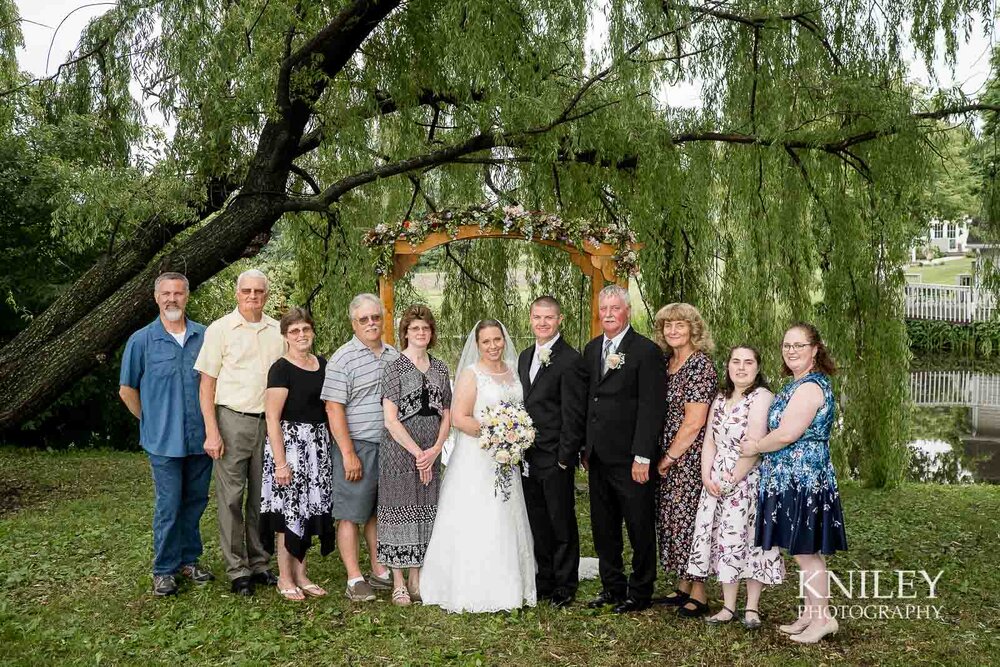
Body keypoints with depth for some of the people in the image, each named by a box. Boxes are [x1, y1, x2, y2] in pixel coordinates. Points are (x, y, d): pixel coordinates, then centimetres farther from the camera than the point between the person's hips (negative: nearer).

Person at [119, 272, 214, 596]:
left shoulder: (205, 336, 2)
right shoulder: (141, 340, -2)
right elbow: (127, 390, 6)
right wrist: (152, 422, 7)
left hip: (201, 437, 2)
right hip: (165, 440, -2)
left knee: (195, 502, 12)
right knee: (168, 506, 2)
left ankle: (189, 560, 27)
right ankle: (165, 569, 14)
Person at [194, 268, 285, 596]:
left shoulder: (277, 331, 9)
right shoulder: (220, 329, 0)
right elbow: (207, 384, -1)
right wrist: (211, 431, -8)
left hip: (269, 422, 3)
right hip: (232, 420, -3)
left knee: (262, 497, 10)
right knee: (231, 498, 0)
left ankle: (260, 563, 22)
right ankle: (237, 570, 11)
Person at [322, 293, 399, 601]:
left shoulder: (394, 356, 11)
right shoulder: (342, 359, -9)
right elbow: (334, 409, -12)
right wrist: (348, 454, -16)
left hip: (390, 446, 6)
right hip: (357, 447, -6)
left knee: (379, 512, 15)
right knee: (351, 514, 1)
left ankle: (380, 572, 26)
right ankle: (355, 579, 9)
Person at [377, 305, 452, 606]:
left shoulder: (440, 368, 9)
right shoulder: (395, 368, -6)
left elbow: (447, 414, 10)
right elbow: (390, 419, -11)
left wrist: (435, 449, -4)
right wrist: (417, 453, -14)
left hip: (431, 453, 5)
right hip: (399, 451, -5)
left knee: (425, 512, 10)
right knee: (399, 511, 1)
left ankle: (415, 579, 22)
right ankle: (398, 584, 12)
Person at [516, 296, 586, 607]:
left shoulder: (570, 360, -12)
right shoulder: (525, 357, 12)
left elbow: (574, 415, -14)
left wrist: (564, 458, -16)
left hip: (555, 459, -7)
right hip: (528, 458, 7)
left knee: (562, 524, 7)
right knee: (538, 524, 16)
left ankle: (565, 586, 20)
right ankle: (544, 581, 29)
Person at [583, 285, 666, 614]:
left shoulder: (647, 351, -9)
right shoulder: (592, 349, 12)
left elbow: (651, 408, -13)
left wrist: (642, 457, -17)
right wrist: (585, 447, 10)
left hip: (630, 459, -6)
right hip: (598, 457, 7)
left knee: (640, 529, 6)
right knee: (604, 528, 15)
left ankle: (640, 592, 21)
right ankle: (612, 587, 29)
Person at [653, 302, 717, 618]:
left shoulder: (700, 366, -13)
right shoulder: (666, 362, 11)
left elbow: (694, 422, -17)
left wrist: (669, 458, -12)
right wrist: (662, 458, 9)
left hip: (690, 458, -8)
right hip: (667, 457, 8)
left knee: (689, 519, -3)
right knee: (670, 519, 12)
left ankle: (698, 594, 9)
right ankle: (683, 585, 26)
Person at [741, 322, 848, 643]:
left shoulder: (810, 386, -16)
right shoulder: (799, 385, 16)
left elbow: (787, 434, -23)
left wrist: (756, 447, -7)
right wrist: (758, 443, 6)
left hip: (802, 480, -10)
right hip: (792, 480, 10)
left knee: (806, 552, -2)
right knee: (804, 551, 15)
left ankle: (823, 617, 8)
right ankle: (809, 613, 23)